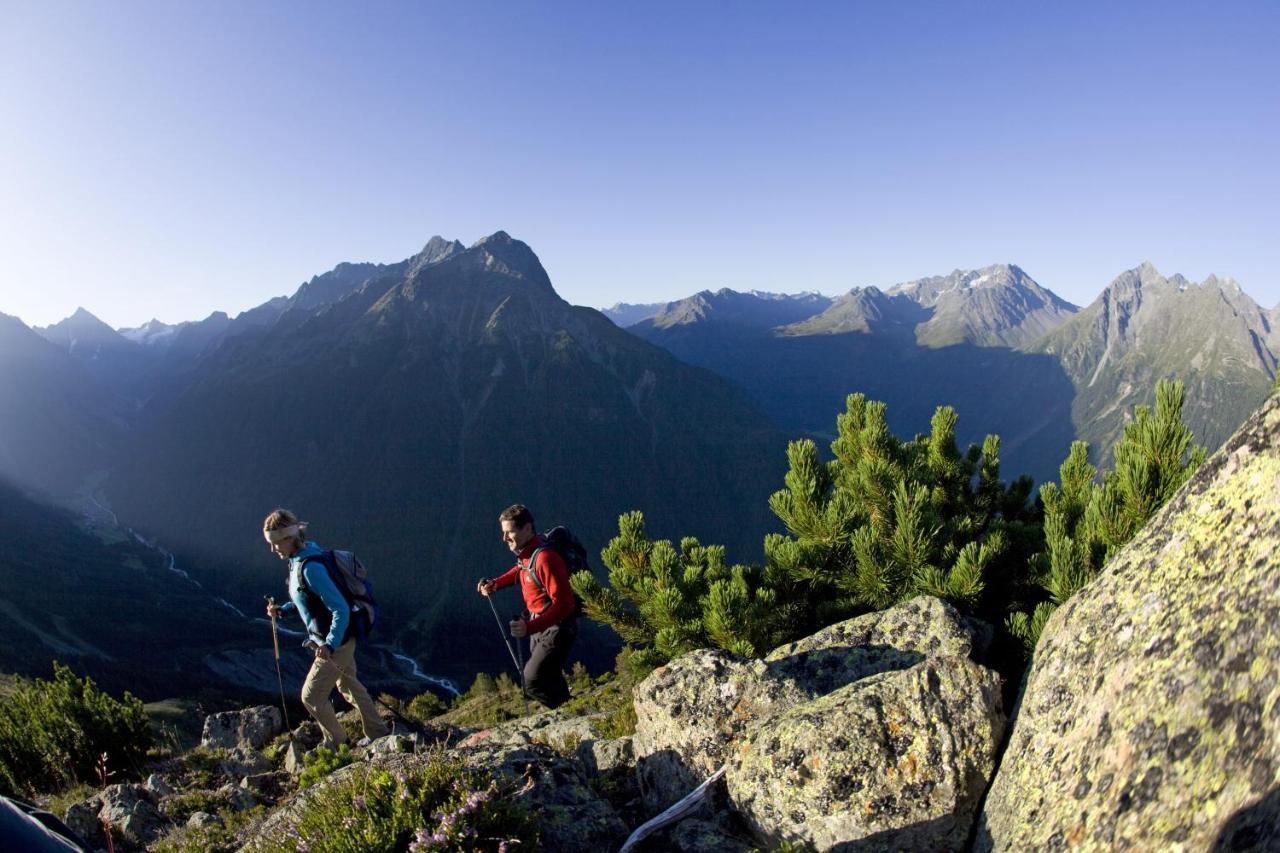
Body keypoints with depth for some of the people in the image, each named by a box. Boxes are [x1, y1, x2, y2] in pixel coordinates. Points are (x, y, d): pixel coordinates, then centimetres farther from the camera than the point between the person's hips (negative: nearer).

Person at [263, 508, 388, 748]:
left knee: (311, 696, 4)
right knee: (348, 686, 23)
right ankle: (377, 733, 37)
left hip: (336, 642, -10)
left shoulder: (311, 568, -28)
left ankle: (336, 741, 25)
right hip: (340, 639, 10)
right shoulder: (299, 560, 3)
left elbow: (341, 610, -30)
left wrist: (329, 645, -39)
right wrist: (282, 609, 5)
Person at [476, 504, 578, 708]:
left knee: (533, 683, -11)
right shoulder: (525, 553, -1)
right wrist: (495, 584, 8)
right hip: (539, 625, 9)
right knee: (550, 680, 22)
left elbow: (563, 603, -33)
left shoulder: (544, 558, -30)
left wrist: (530, 628, -41)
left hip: (556, 628, -9)